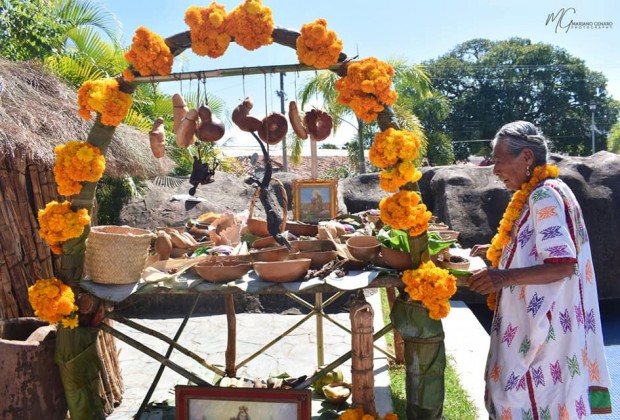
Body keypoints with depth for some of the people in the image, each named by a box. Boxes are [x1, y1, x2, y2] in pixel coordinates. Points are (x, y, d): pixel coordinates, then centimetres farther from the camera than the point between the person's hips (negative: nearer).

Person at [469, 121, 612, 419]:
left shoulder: (544, 196, -18)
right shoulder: (538, 193, 12)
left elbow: (564, 264, -25)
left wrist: (504, 277, -34)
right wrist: (498, 251, 17)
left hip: (542, 321, -10)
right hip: (534, 316, 10)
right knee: (528, 392, 17)